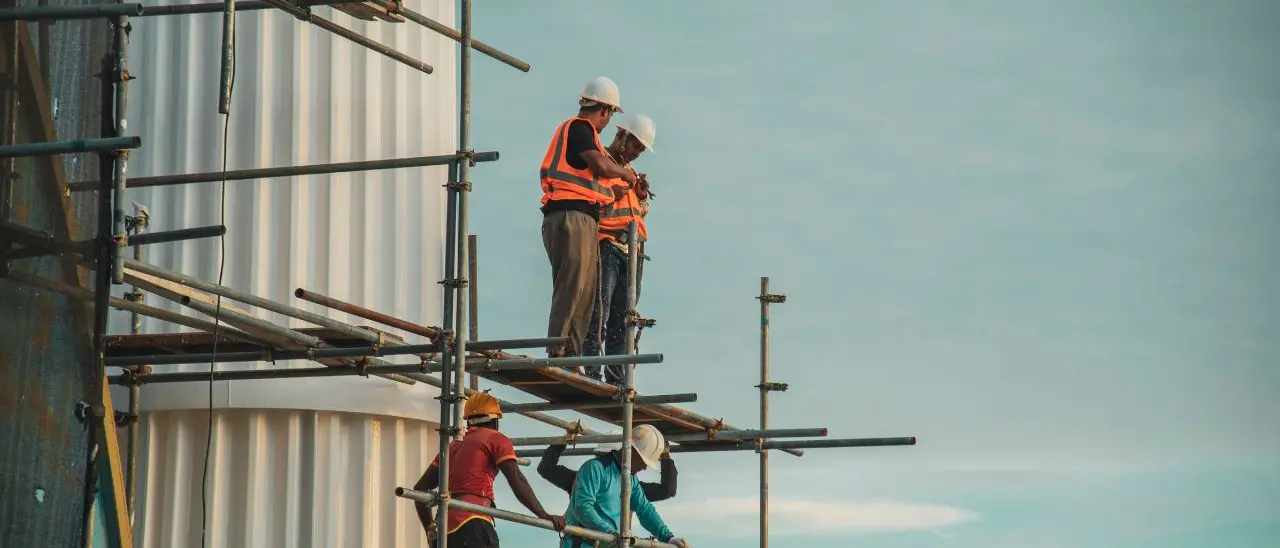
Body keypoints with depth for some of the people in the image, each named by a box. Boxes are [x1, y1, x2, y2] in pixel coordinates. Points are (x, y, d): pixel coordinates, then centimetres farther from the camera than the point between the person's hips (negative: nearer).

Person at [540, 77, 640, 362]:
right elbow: (601, 165, -18)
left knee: (586, 294, 6)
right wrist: (625, 173, -1)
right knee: (571, 287, -16)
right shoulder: (578, 127, -4)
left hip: (583, 221, 10)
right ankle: (558, 353, -22)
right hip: (571, 215, -10)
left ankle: (571, 356, 2)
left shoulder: (578, 130, 26)